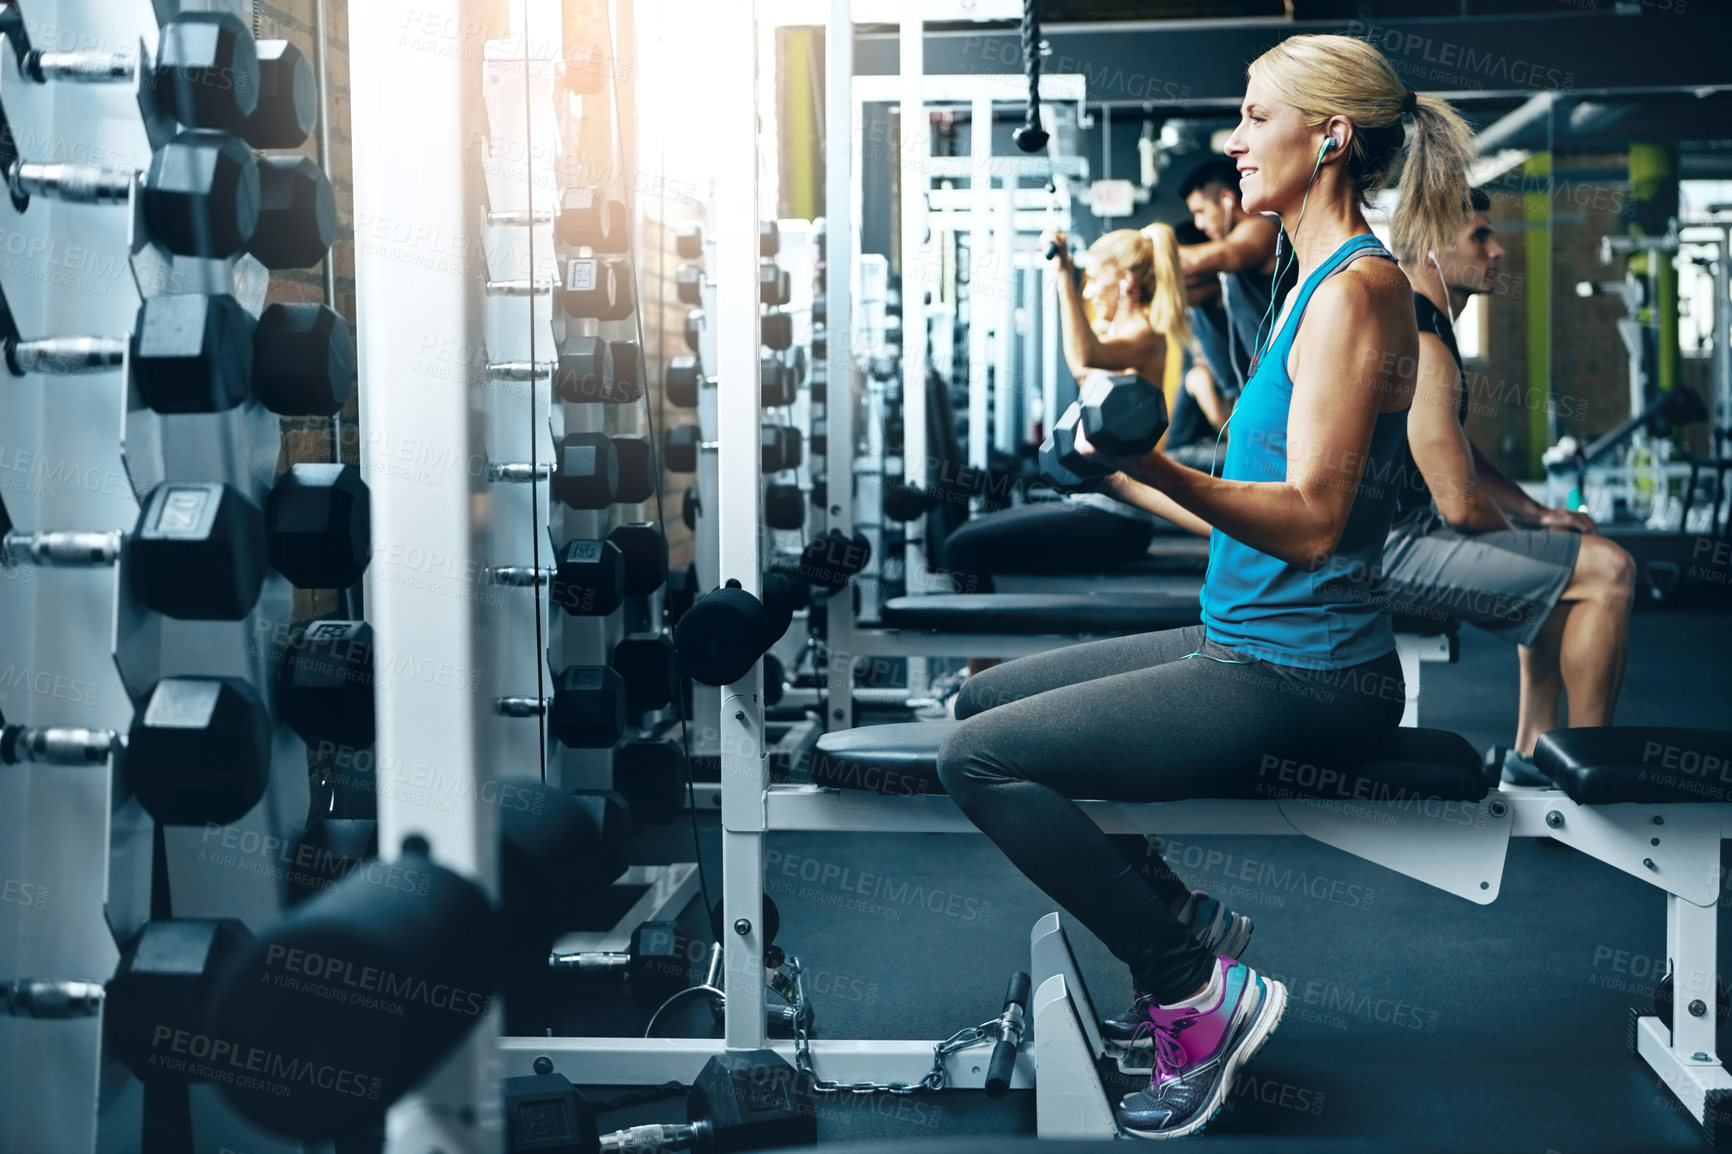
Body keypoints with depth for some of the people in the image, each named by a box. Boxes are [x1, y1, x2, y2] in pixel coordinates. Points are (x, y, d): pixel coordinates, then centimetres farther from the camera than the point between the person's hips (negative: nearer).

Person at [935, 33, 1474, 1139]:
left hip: (1305, 673, -10)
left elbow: (1310, 521, -24)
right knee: (988, 695, 18)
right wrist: (1123, 476, 27)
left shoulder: (1356, 289, -16)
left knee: (983, 757, -17)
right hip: (1253, 642, 10)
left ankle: (1199, 993, -8)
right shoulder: (1316, 282, 14)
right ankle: (1164, 960, 19)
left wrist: (1164, 472, -38)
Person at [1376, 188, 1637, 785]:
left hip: (1382, 534, 11)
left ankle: (1531, 752, 23)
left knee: (1561, 565, 27)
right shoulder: (1421, 345, -19)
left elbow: (1456, 454, 25)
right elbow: (1461, 503, -23)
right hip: (1391, 551, -11)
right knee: (1607, 569, -13)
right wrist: (1521, 533, -2)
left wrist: (1536, 514, 13)